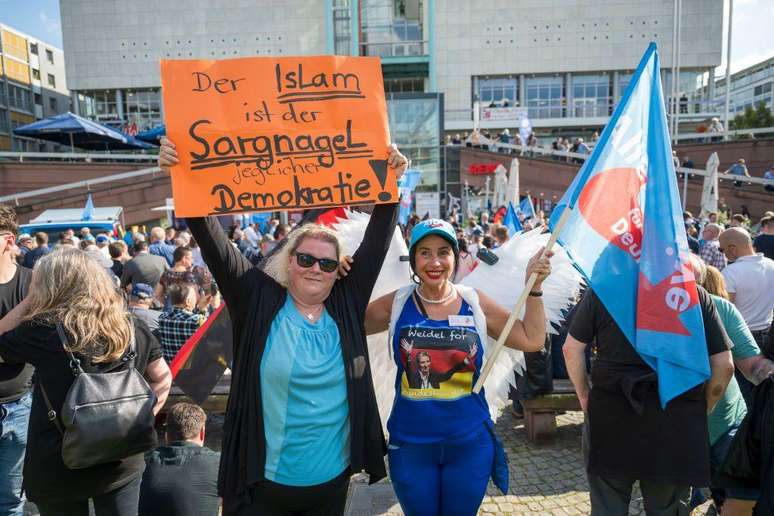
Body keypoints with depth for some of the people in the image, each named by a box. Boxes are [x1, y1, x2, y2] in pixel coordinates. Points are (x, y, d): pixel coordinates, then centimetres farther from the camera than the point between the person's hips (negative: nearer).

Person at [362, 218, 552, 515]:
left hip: (470, 443, 1)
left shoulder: (475, 303, -5)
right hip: (410, 443, 0)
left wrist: (533, 289, -9)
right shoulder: (397, 304, -7)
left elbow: (532, 339, -1)